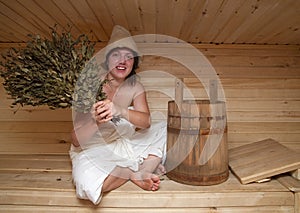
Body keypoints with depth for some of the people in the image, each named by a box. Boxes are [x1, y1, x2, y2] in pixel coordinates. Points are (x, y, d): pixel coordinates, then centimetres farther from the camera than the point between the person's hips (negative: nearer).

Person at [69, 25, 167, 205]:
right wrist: (96, 122, -41)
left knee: (167, 130, -4)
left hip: (124, 143, 4)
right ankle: (136, 171, -10)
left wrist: (120, 111, -41)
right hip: (93, 149, -3)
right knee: (87, 182, -35)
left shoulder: (135, 86, -6)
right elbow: (76, 140, -19)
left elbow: (146, 121, -21)